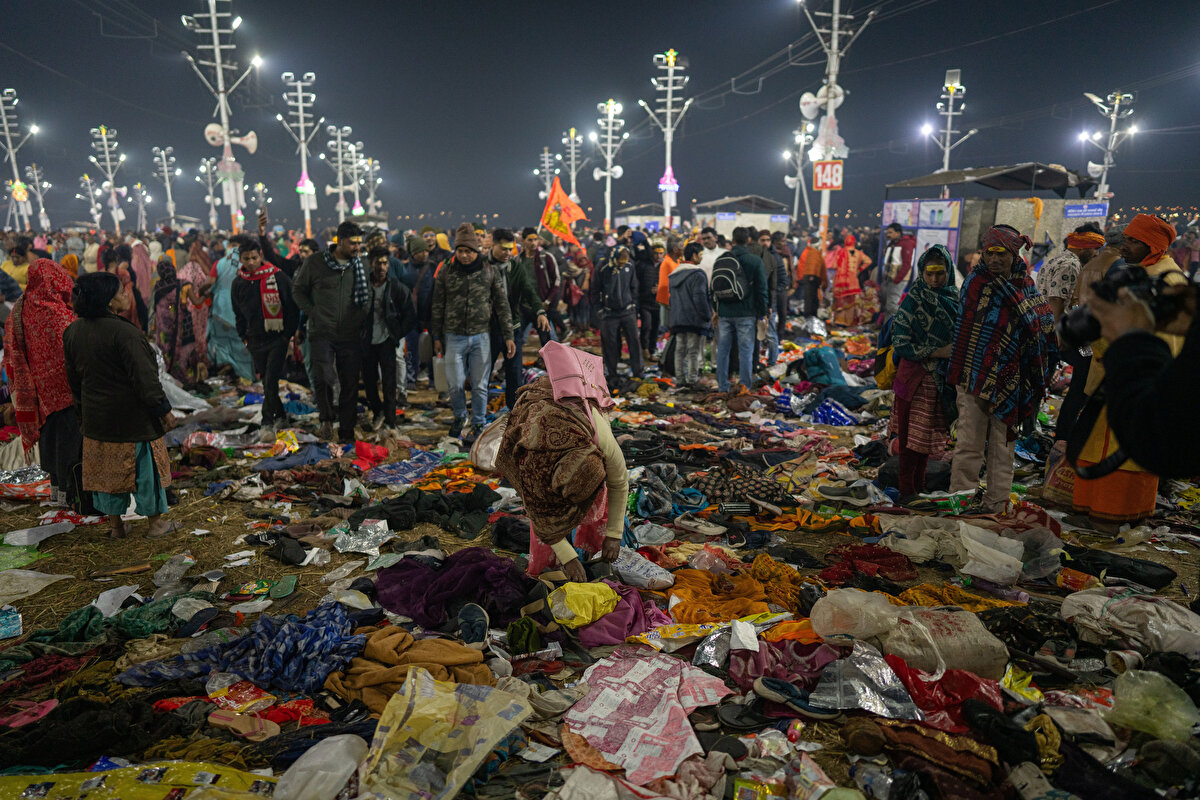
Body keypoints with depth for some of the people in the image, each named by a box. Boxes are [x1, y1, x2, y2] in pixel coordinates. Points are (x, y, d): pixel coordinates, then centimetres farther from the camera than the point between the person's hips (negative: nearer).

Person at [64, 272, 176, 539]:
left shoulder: (73, 331, 2)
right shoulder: (124, 332, -23)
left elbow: (74, 376, 13)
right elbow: (144, 377, -22)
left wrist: (83, 408, 24)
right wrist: (163, 409, -14)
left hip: (96, 417, 7)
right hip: (133, 417, -7)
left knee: (107, 468, 16)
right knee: (144, 466, 8)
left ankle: (116, 525, 27)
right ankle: (155, 522, 20)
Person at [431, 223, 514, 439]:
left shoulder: (489, 271, 1)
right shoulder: (446, 272, 2)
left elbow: (502, 304, 3)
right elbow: (438, 306, 9)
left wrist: (509, 335, 0)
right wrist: (437, 336, 9)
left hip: (481, 336, 0)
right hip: (454, 337, 1)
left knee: (480, 385, 5)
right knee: (455, 384, 2)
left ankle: (478, 424, 23)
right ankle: (459, 417, 30)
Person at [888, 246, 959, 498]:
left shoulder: (955, 299, 7)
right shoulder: (912, 302, -11)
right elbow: (900, 344, -16)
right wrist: (936, 352, -20)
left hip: (942, 379, 6)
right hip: (916, 377, -6)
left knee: (929, 433, 14)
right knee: (912, 434, -2)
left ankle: (920, 486, 26)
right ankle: (907, 490, 8)